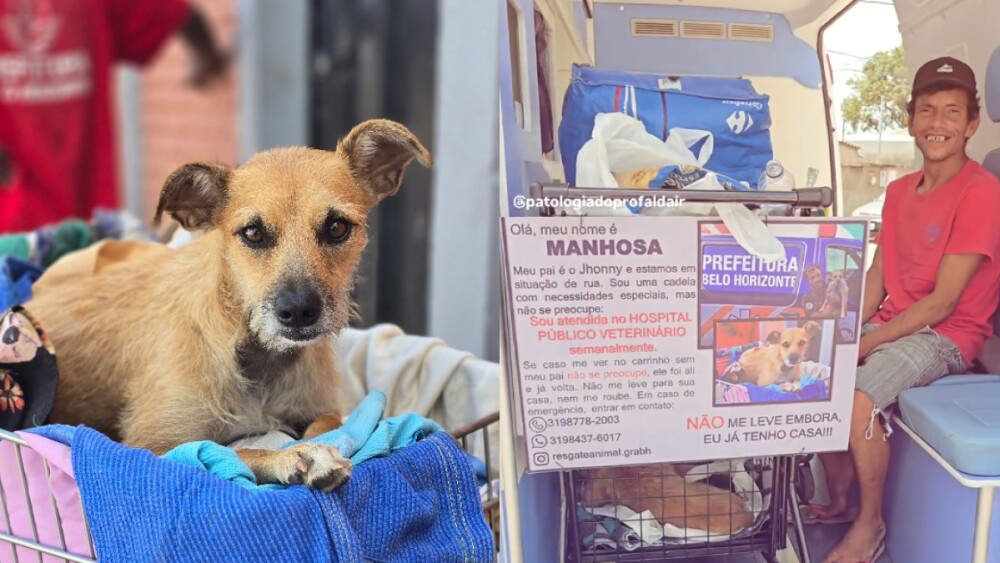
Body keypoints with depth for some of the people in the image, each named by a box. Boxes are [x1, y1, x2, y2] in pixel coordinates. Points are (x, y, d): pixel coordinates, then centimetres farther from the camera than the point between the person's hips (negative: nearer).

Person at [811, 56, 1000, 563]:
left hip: (946, 335, -8)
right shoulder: (899, 191, 9)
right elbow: (875, 278, 9)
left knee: (858, 398, -28)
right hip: (891, 322, 8)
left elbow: (943, 301, -19)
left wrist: (863, 344, -19)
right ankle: (838, 496, 13)